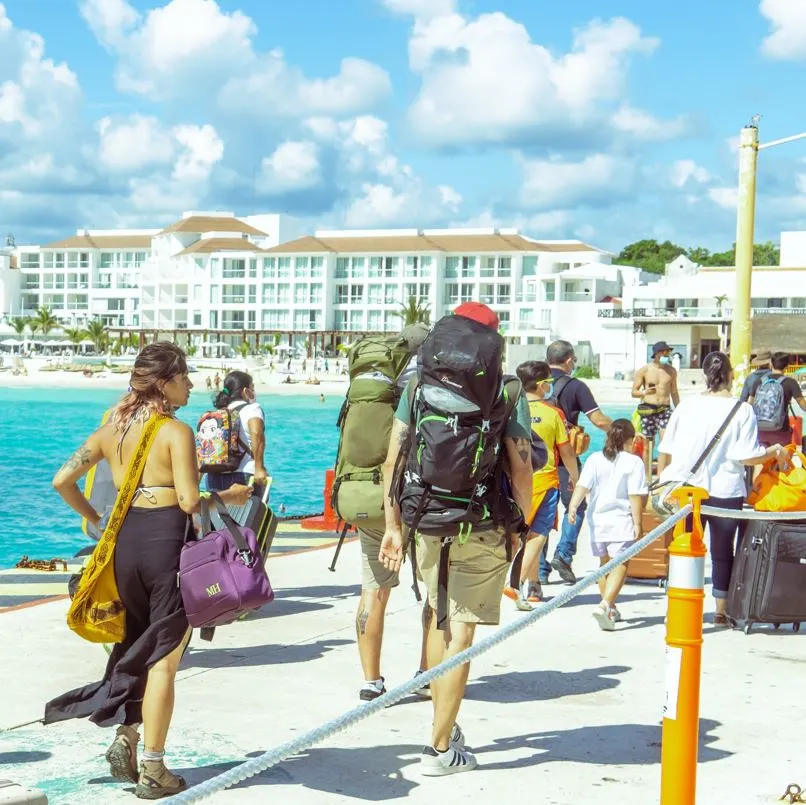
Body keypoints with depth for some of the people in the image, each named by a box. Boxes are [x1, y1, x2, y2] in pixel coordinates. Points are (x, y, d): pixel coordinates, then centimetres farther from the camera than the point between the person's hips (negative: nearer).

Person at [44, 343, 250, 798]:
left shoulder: (112, 429, 9)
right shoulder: (177, 432, -10)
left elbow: (63, 480, 7)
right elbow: (189, 501, -17)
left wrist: (95, 520, 19)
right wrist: (231, 496, 0)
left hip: (124, 540, 6)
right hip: (167, 541, -6)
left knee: (137, 646, 24)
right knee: (164, 658, 2)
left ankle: (125, 738, 16)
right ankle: (153, 770, 6)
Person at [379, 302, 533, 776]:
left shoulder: (418, 388, 3)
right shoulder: (507, 395, -4)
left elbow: (393, 458, 2)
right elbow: (521, 468, -7)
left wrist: (393, 526, 8)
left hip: (427, 523, 3)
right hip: (482, 530, -3)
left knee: (441, 620, 23)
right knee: (461, 635, 2)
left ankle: (445, 726, 30)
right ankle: (441, 749, 6)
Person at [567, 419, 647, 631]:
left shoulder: (594, 459, 3)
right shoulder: (634, 462, -6)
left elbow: (583, 486, -8)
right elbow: (636, 496, -9)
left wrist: (573, 506, -12)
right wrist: (637, 522, -6)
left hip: (597, 520, 4)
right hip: (621, 521, -4)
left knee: (605, 563, 20)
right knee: (620, 565, -4)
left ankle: (611, 609, 31)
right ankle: (605, 604, -25)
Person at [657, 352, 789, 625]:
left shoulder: (687, 404, -1)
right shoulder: (742, 410, -8)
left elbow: (665, 450, 1)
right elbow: (746, 456, -13)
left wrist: (662, 480, 15)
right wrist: (775, 452, 3)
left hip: (687, 490, 2)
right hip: (725, 492, -1)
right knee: (722, 553, 12)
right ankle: (721, 611, 19)